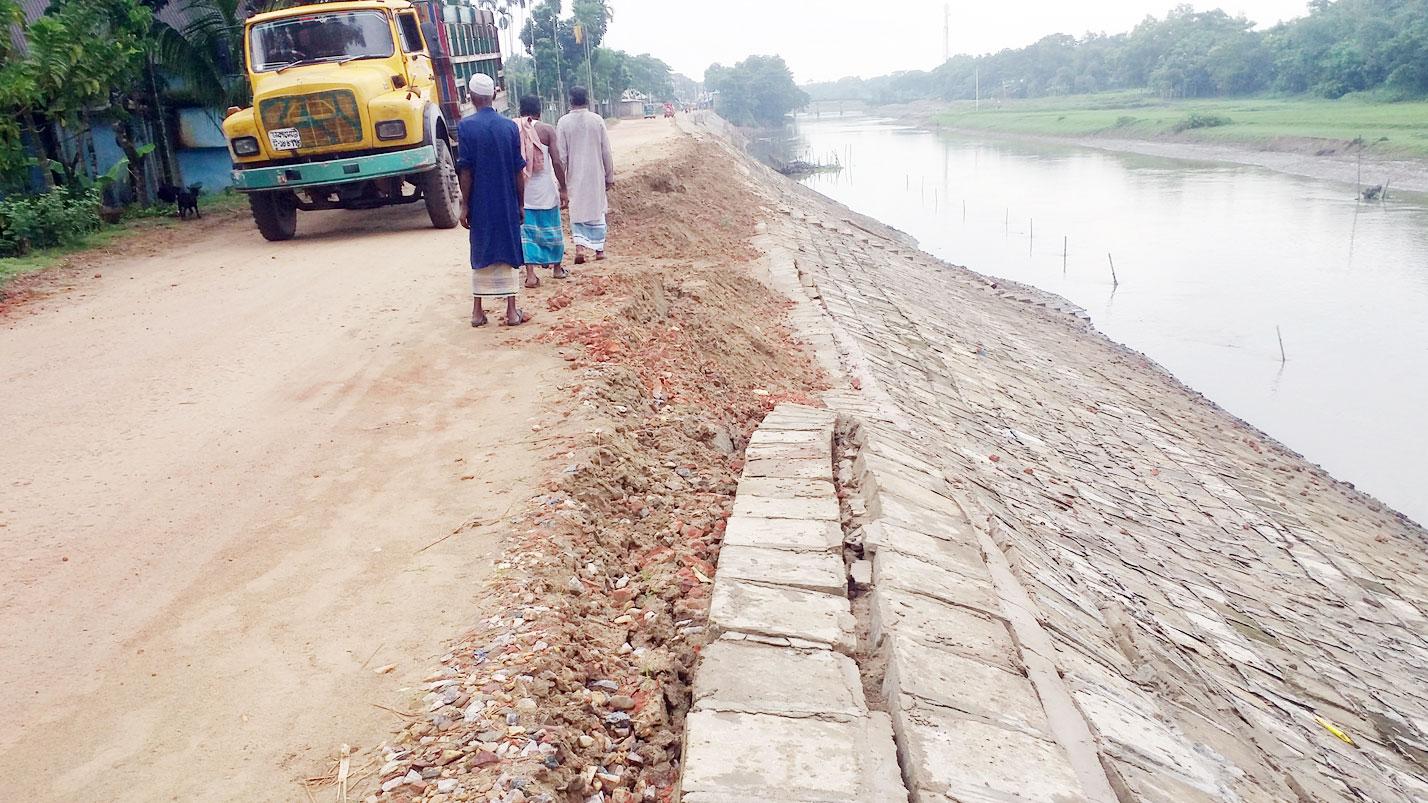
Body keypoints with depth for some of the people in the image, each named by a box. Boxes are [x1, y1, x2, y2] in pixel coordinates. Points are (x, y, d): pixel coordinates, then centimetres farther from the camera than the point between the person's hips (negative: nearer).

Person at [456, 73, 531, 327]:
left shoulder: (466, 126, -7)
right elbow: (519, 170, 1)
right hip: (507, 202, 1)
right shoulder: (510, 126, -1)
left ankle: (478, 311, 14)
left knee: (481, 252, 9)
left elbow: (465, 171, -8)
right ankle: (511, 311, 7)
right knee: (508, 252, 7)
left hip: (480, 203, -1)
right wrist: (520, 204, 9)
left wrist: (465, 205, -2)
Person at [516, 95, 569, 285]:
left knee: (526, 230, 6)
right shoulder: (546, 129, -6)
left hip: (520, 189, 2)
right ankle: (557, 267, 28)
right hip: (544, 188, -1)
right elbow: (557, 162, -9)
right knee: (551, 228, 14)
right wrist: (563, 188, -1)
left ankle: (530, 274, -4)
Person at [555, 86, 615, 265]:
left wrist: (562, 180, 4)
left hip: (575, 175, -1)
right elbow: (606, 152, -1)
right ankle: (599, 249, 16)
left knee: (577, 211, 10)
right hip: (596, 175, 1)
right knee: (597, 210, 12)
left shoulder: (564, 122, -7)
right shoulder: (597, 120, -4)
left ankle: (580, 245, -9)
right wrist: (610, 176, 9)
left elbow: (561, 155, -5)